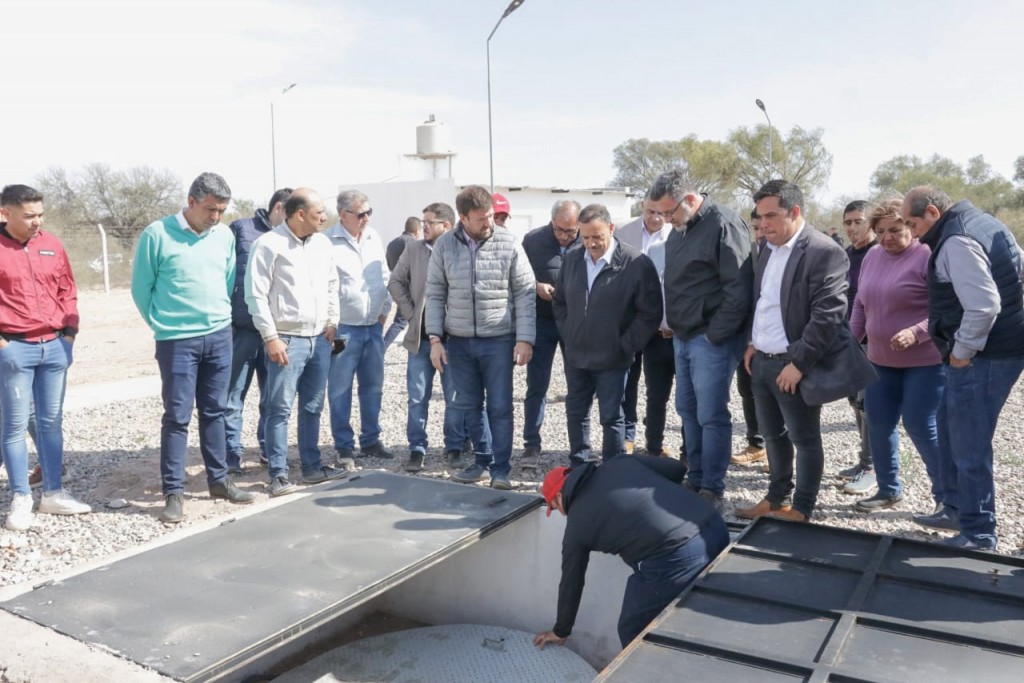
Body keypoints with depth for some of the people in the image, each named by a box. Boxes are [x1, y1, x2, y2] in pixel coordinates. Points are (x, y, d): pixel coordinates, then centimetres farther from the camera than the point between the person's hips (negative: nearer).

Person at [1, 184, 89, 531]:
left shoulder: (51, 244, 9)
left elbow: (68, 290, 15)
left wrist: (70, 331, 8)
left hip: (55, 346, 4)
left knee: (51, 421, 10)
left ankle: (53, 493, 19)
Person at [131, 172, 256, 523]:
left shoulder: (225, 235, 3)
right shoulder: (157, 235, -9)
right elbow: (141, 287, -2)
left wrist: (219, 316, 12)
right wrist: (162, 324, 4)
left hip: (219, 336, 4)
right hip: (177, 340, -4)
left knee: (215, 411, 13)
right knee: (177, 416, 0)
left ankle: (218, 480, 24)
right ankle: (174, 491, 9)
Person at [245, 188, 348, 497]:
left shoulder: (322, 243, 10)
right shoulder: (269, 245, -9)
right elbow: (256, 295, -11)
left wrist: (332, 323, 12)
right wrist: (270, 337, -14)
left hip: (320, 339, 6)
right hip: (287, 340, -6)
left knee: (312, 407, 13)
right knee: (280, 409, -1)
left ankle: (312, 466, 24)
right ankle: (278, 474, 7)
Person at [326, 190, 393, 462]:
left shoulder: (374, 238, 9)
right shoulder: (328, 241, -11)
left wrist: (384, 310, 11)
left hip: (374, 326, 6)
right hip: (343, 328, -6)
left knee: (373, 387, 12)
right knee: (340, 390, 1)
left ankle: (371, 440, 24)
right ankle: (344, 446, 12)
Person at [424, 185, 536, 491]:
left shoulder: (508, 244, -6)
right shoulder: (444, 245, 0)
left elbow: (525, 293, -4)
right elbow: (435, 294, 3)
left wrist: (525, 339, -9)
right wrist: (435, 339, -2)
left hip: (499, 340, -2)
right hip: (459, 341, 3)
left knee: (500, 407, 2)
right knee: (469, 406, 12)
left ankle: (500, 469, 13)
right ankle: (482, 460, 27)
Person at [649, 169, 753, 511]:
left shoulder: (724, 225, -14)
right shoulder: (681, 227, 12)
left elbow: (739, 289, -19)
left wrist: (715, 335, -16)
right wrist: (674, 325, 13)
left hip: (711, 339, -9)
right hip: (683, 337, 9)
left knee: (711, 416, -2)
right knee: (687, 410, 13)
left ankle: (712, 489, 10)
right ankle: (695, 479, 25)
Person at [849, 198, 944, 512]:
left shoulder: (929, 256, -13)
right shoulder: (872, 256, 8)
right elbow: (861, 303, 16)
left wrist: (916, 333, -29)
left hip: (925, 361, -7)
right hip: (880, 360, 7)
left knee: (921, 427, -3)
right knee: (879, 426, 9)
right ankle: (889, 490, 26)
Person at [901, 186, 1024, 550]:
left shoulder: (956, 242, -19)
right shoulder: (979, 221, 12)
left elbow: (984, 305, -27)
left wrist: (962, 350, -14)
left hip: (984, 355, -11)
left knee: (969, 445, -1)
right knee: (949, 426, 21)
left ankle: (979, 535, 11)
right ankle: (957, 508, 33)